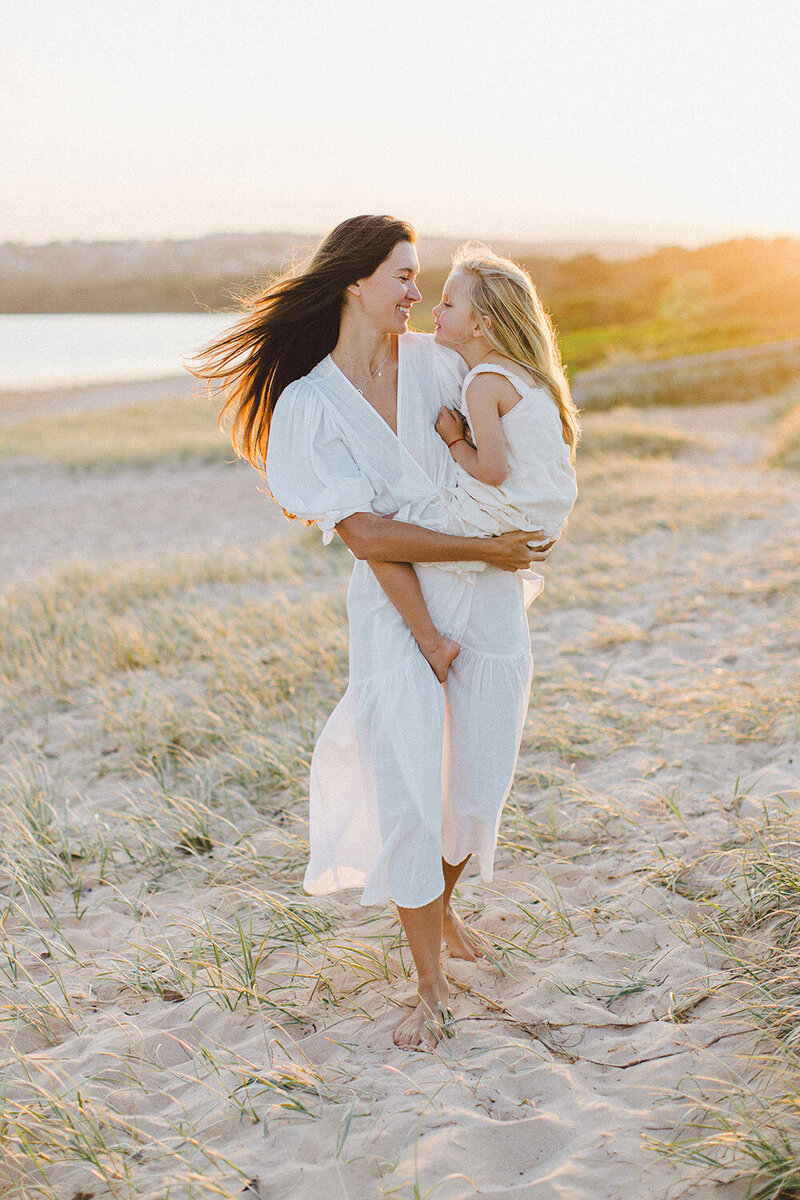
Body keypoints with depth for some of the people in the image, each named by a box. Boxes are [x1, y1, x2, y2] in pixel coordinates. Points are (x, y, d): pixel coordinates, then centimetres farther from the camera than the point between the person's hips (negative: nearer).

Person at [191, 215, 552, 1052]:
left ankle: (441, 902, 44)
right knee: (407, 795, -7)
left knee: (478, 788, 11)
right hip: (394, 608, -3)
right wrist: (485, 548, -18)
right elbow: (367, 535, -17)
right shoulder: (308, 403, -9)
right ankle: (431, 987, 12)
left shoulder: (435, 361, 1)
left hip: (488, 603, 4)